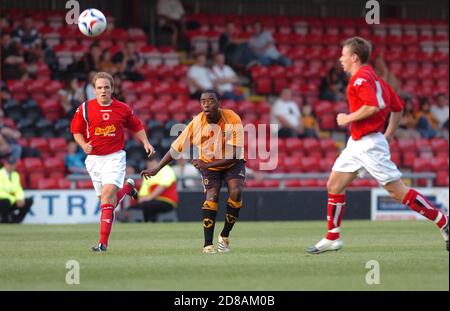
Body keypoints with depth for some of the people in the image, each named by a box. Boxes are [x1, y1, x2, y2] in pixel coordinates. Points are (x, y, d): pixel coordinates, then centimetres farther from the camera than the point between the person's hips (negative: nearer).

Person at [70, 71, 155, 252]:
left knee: (108, 195, -19)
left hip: (115, 157, -3)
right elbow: (76, 131, 9)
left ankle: (103, 242, -22)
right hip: (94, 158, 3)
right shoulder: (85, 108, -1)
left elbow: (137, 127, 15)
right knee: (105, 198, 9)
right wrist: (83, 145, -9)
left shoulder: (123, 109, 0)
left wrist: (146, 143, 1)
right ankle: (127, 187, 45)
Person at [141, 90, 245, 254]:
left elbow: (234, 155, -26)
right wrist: (157, 168, -12)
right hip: (208, 165, 0)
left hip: (232, 164, 0)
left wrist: (206, 164, -30)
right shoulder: (196, 123, -20)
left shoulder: (233, 120, -25)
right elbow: (176, 148, -10)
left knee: (236, 192, -24)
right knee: (211, 197, -22)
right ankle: (208, 244, -22)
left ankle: (225, 236, -6)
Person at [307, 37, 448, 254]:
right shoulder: (372, 77, 15)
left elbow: (372, 106, -29)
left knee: (398, 191, -10)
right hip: (357, 144, 10)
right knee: (334, 186, 9)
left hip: (369, 144, -10)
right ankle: (332, 238, 15)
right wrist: (387, 136, 20)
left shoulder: (361, 78, -14)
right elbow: (397, 107, 18)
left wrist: (348, 119, -16)